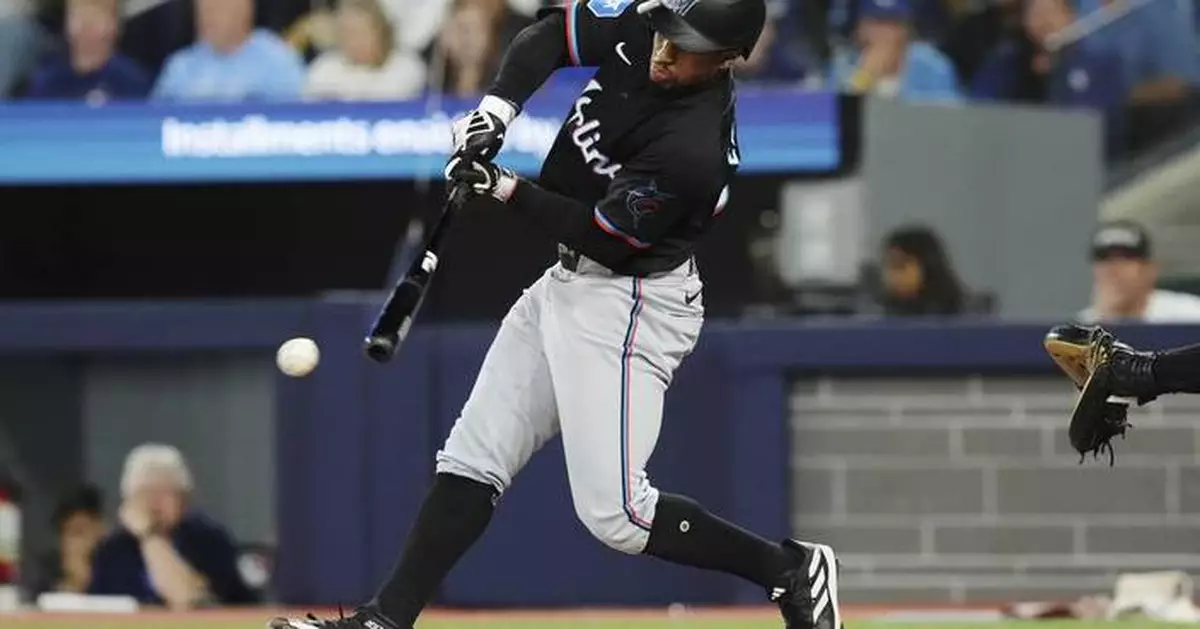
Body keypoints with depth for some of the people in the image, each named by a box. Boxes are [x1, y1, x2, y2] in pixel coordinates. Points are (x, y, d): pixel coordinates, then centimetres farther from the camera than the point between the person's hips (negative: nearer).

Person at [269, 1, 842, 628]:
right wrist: (498, 106, -11)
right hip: (567, 283, 9)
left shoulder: (693, 148, -30)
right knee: (471, 459, 9)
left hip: (631, 303, -9)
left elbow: (605, 238, -21)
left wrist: (507, 191, -17)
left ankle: (788, 570, 1)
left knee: (613, 512, -13)